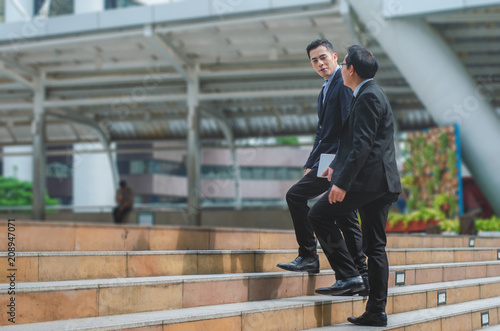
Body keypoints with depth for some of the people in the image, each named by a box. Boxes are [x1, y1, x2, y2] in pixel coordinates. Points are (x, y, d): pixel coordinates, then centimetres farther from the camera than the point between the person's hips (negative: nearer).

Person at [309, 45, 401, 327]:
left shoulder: (368, 97, -11)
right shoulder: (372, 94, 21)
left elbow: (363, 143, -20)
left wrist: (342, 182, -24)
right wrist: (337, 165, 29)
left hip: (369, 177, -10)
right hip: (382, 182, 10)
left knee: (320, 215, -5)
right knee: (375, 246, 8)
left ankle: (348, 275, -6)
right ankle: (377, 312, 10)